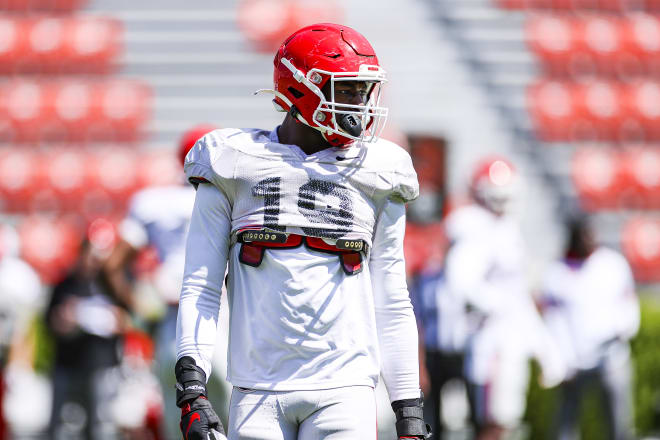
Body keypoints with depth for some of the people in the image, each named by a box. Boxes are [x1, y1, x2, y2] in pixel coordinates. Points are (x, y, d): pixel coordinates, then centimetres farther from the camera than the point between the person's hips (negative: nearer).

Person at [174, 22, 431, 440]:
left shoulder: (377, 175, 10)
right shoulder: (234, 164, 5)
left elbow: (392, 303, 14)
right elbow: (200, 288, 4)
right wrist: (191, 385, -7)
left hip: (344, 389, 1)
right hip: (260, 388, 0)